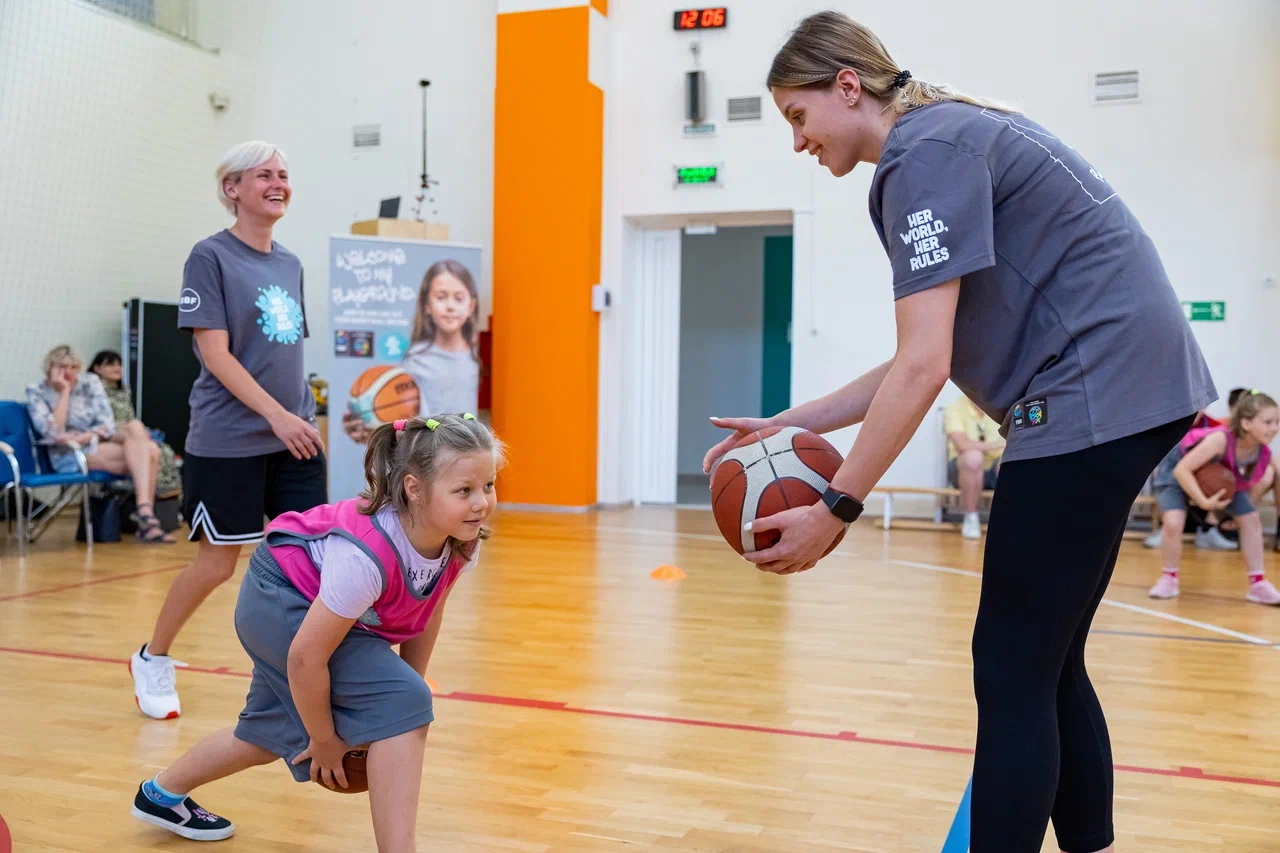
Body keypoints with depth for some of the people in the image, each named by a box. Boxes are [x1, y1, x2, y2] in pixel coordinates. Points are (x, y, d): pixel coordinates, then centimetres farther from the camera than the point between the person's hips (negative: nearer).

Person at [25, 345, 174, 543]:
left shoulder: (90, 382, 8)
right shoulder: (37, 392, 0)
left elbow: (107, 424, 0)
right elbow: (54, 434, -15)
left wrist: (85, 437, -21)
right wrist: (65, 391, -12)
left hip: (101, 442, 5)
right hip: (69, 456, -5)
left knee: (145, 442, -28)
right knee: (141, 453, -29)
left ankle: (145, 511, -34)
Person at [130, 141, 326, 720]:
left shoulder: (290, 265, 13)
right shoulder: (211, 257, -7)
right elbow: (215, 354, -14)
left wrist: (305, 417, 12)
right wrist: (277, 415, -20)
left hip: (293, 436, 6)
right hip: (227, 441, -6)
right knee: (217, 563, 4)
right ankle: (152, 660, 27)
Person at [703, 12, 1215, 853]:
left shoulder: (925, 152, -12)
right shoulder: (949, 142, 18)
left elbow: (923, 367, -20)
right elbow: (922, 363, 16)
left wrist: (835, 509, -15)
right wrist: (794, 425, 12)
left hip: (1096, 393, -10)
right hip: (1125, 394, 10)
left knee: (1012, 671, -4)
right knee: (1046, 664, 14)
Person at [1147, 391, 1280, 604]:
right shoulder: (1220, 439, -42)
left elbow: (1249, 480, 1)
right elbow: (1182, 469, -40)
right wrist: (1204, 502, -42)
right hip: (1176, 471, -6)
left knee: (1252, 519, -1)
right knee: (1173, 522, -24)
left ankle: (1258, 584, 9)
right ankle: (1169, 579, -1)